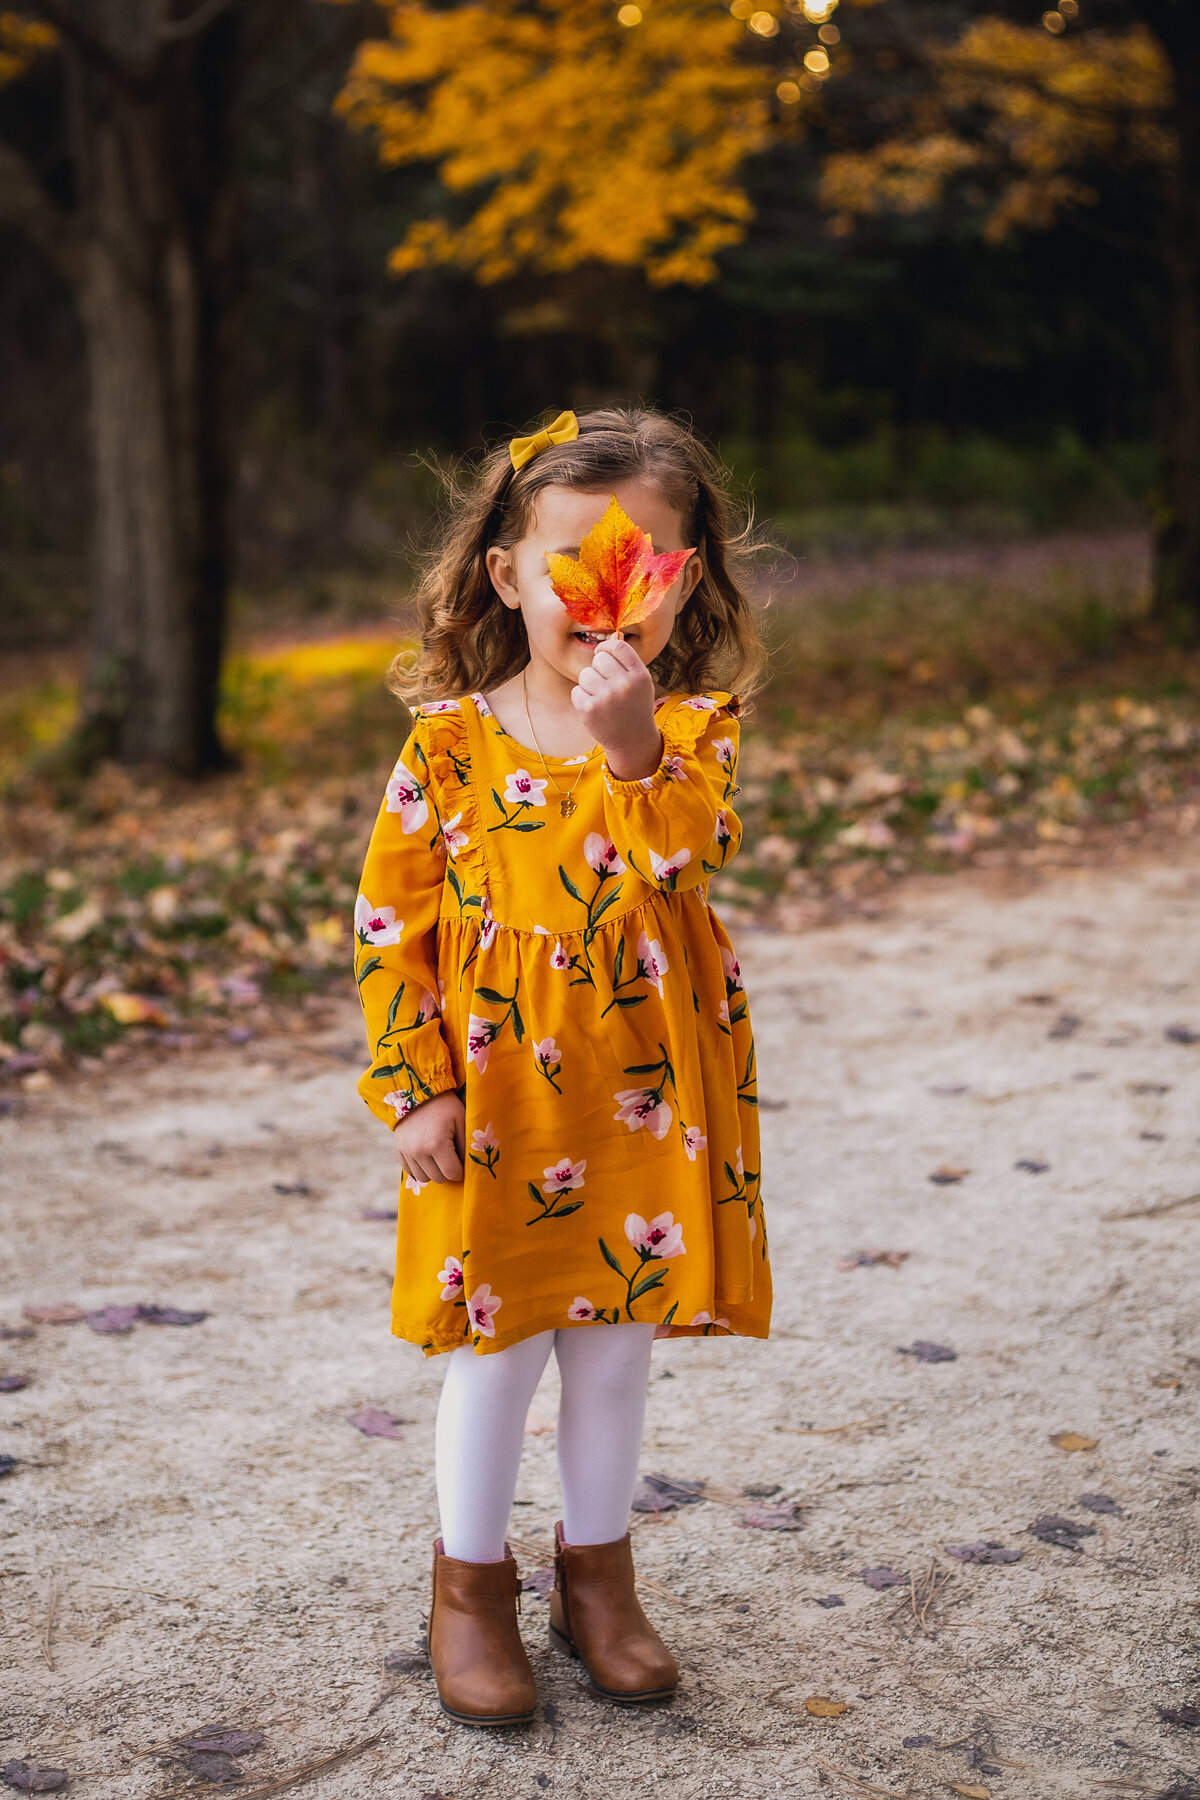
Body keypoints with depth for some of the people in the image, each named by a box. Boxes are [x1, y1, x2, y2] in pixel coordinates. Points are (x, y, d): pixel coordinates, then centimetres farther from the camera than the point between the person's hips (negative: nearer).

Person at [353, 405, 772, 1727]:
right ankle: (470, 1584, 30)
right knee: (494, 1351, 9)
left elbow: (673, 873, -20)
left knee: (615, 1345, 14)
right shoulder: (451, 742, -6)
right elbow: (389, 921, -3)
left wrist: (629, 745, -31)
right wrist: (416, 1091, -6)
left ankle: (596, 1573, 35)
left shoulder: (691, 728, -3)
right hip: (493, 1104, -1)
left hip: (644, 1104, 2)